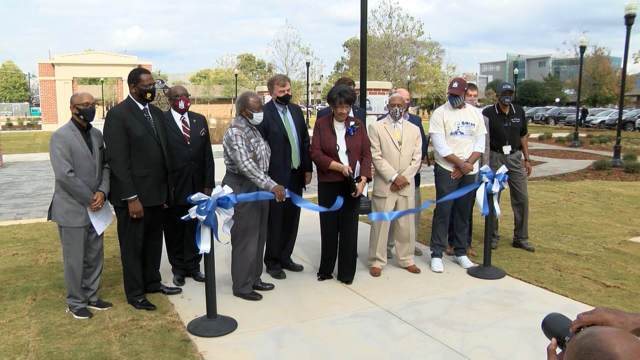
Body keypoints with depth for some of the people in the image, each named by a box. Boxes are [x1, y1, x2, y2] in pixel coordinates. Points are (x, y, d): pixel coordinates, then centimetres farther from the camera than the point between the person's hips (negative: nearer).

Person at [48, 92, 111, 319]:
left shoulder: (97, 134, 9)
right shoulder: (60, 136, -12)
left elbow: (105, 166, 7)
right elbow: (64, 175, -20)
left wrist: (102, 192, -9)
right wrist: (90, 199, -15)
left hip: (94, 208, 7)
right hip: (72, 209, -6)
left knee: (95, 257, 14)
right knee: (74, 260, 5)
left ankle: (90, 297, 30)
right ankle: (75, 303, 22)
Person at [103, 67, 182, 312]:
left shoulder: (156, 113, 10)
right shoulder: (117, 115, -12)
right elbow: (118, 160, -16)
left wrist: (169, 186, 9)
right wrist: (131, 197, -19)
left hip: (157, 191, 7)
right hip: (133, 195, -6)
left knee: (154, 240, 18)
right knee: (132, 245, 8)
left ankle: (152, 282, 35)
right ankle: (135, 293, 23)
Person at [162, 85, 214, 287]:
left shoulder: (200, 120, 10)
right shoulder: (161, 121, -5)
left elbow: (207, 153, 8)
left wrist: (208, 183, 3)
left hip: (197, 186, 4)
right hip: (173, 187, -4)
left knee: (195, 228, 12)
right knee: (175, 230, 10)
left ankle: (193, 266, 27)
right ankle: (178, 269, 26)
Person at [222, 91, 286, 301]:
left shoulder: (252, 128, 10)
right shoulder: (235, 132, -20)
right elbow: (246, 165, -32)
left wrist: (268, 185, 13)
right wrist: (271, 185, -40)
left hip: (257, 186, 9)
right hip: (242, 188, -9)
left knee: (259, 236, 16)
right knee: (245, 239, 0)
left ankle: (253, 279, 31)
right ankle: (242, 286, 14)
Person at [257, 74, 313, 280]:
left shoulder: (296, 110, 11)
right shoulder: (263, 113, -10)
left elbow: (305, 141, 14)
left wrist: (308, 169, 10)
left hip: (296, 175, 6)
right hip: (276, 177, -6)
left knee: (292, 219, 12)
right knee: (275, 221, 5)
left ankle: (285, 257, 28)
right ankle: (272, 263, 21)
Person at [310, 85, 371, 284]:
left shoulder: (358, 125, 4)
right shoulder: (321, 124, 0)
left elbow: (366, 154, 2)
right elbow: (315, 153, -6)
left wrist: (363, 180, -11)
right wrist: (339, 166, -17)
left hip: (352, 184, 1)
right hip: (328, 184, -1)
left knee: (349, 227, 5)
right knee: (329, 227, 7)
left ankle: (347, 273, 18)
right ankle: (326, 270, 24)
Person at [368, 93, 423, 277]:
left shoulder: (414, 129, 12)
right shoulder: (376, 127, 0)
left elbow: (417, 158, 6)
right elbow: (376, 157, -7)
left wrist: (405, 177, -7)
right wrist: (394, 177, -13)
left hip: (406, 185, 3)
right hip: (384, 185, -3)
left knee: (406, 225, 10)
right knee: (380, 225, 1)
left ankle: (406, 260, 25)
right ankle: (377, 262, 14)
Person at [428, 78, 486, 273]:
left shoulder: (475, 114, 8)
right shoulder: (440, 113, -5)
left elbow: (480, 144, 4)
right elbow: (441, 146, -11)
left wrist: (467, 165, -9)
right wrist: (461, 164, -13)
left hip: (469, 172, 4)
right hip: (446, 170, -4)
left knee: (463, 213, 10)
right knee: (443, 212, -2)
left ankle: (460, 252, 22)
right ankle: (436, 255, 6)